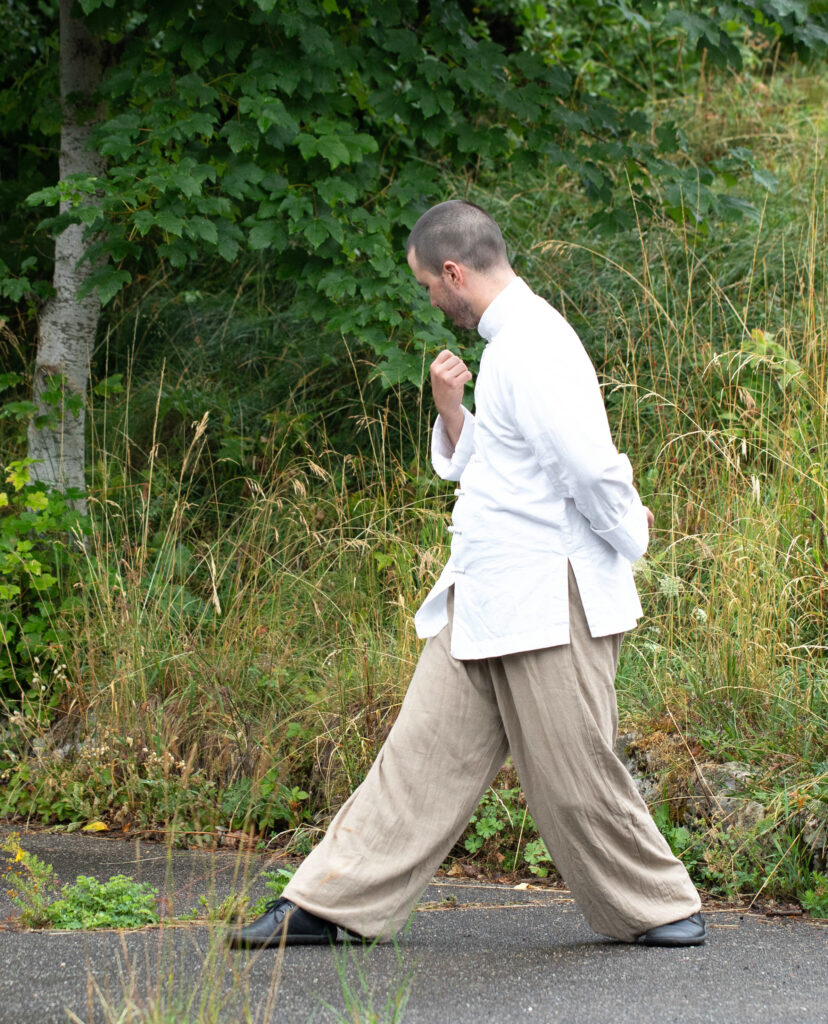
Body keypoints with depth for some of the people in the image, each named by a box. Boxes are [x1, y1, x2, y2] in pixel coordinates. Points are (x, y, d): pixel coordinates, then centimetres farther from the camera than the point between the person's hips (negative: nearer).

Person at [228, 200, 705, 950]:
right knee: (426, 749, 7)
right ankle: (330, 902, 7)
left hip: (547, 599, -10)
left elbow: (592, 468, -23)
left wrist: (629, 532, -6)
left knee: (575, 776, -1)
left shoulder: (532, 347, -17)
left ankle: (659, 908, 14)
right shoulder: (508, 341, 15)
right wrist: (452, 410, 5)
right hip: (483, 602, 10)